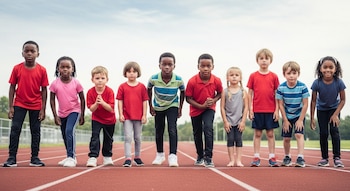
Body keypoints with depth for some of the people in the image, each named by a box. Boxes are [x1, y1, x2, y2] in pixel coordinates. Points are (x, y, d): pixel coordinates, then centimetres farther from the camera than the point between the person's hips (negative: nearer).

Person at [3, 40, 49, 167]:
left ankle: (35, 158, 12)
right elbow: (12, 87, 0)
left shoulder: (42, 70, -6)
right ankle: (12, 158, 0)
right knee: (15, 129, -4)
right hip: (19, 104, 0)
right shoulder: (17, 68, -4)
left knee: (35, 131, 5)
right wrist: (10, 107, -4)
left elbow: (44, 90, -3)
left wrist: (43, 109, -6)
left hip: (36, 106, 0)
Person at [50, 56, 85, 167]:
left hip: (74, 111, -4)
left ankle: (71, 157, -22)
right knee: (65, 136, 14)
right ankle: (70, 157, 31)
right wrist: (55, 116, -7)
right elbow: (52, 100, -2)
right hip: (62, 113, 4)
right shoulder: (55, 84, -9)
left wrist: (82, 115, -4)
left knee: (69, 131, -25)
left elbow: (82, 99, -4)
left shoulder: (76, 83, -12)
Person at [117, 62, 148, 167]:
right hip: (127, 117, -1)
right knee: (128, 137, -7)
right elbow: (120, 101, 2)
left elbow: (144, 101, 3)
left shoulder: (142, 86, 3)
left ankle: (137, 157, 26)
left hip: (139, 116, 1)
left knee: (138, 138, 12)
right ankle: (128, 159, -7)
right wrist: (120, 114, -5)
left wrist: (144, 115, -1)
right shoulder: (122, 87, 2)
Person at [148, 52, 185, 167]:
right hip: (158, 107, 2)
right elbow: (149, 90, -2)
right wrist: (150, 106, -1)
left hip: (172, 107, -2)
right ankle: (160, 154, 29)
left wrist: (180, 108, -2)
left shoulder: (178, 80, -25)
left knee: (172, 130, -17)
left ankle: (172, 156, -14)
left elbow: (182, 92, -4)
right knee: (159, 131, 11)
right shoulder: (153, 79, -24)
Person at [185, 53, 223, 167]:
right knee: (197, 133, 14)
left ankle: (208, 157, -17)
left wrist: (214, 100, -21)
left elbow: (220, 93, -1)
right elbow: (188, 98, -16)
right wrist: (201, 106, -24)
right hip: (196, 109, 1)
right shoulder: (192, 81, -25)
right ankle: (200, 156, 35)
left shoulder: (217, 81, -20)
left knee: (208, 128, -24)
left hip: (209, 109, -1)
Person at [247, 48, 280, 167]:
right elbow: (250, 94, 3)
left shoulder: (274, 76, 3)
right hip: (257, 110, 0)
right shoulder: (253, 76, 2)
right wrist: (250, 110, -2)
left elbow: (276, 94, 4)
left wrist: (277, 110, -1)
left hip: (270, 110, 0)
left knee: (270, 133, 5)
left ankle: (272, 157, 11)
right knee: (257, 133, 5)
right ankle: (256, 157, 10)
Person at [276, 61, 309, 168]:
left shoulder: (302, 87, -17)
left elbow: (305, 104, -12)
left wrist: (300, 120, -11)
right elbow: (281, 105, -7)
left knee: (299, 135, -16)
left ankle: (300, 158, -15)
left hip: (299, 115, -1)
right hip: (287, 116, 2)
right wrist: (285, 120, -7)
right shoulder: (281, 88, -15)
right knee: (286, 138, 6)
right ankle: (287, 157, 27)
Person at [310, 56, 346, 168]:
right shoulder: (317, 83, -25)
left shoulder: (339, 82, -25)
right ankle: (325, 158, 9)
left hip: (334, 109, -1)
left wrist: (336, 114, -19)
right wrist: (312, 118, -13)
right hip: (321, 110, 1)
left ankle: (337, 158, -7)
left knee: (334, 131, -13)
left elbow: (342, 100, -13)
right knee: (323, 133, 0)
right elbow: (313, 101, -14)